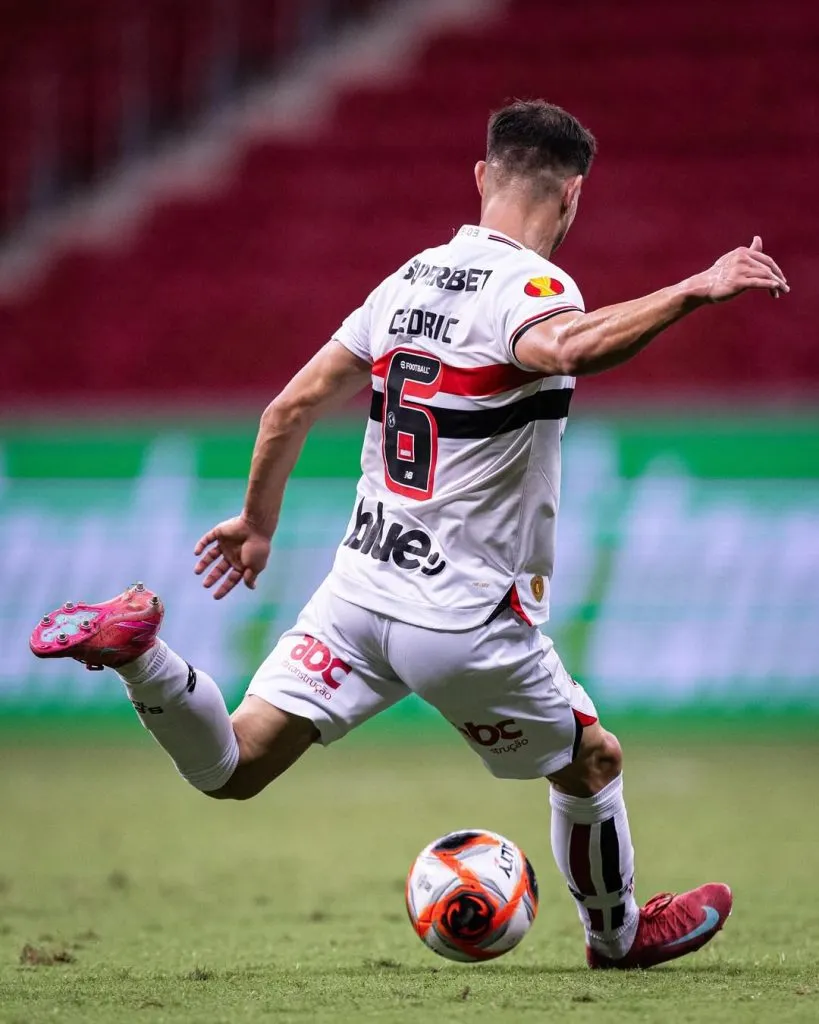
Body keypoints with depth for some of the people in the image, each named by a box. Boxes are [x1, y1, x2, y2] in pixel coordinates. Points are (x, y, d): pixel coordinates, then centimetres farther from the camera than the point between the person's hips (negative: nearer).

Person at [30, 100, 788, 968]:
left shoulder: (411, 279, 10)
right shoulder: (531, 285, -13)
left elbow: (292, 405, 12)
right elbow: (562, 349, -40)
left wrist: (257, 523, 26)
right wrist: (693, 292, -42)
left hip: (358, 588, 6)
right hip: (468, 619, -6)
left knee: (229, 770, 2)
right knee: (593, 764, 19)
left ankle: (133, 648, -20)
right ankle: (621, 936, 36)